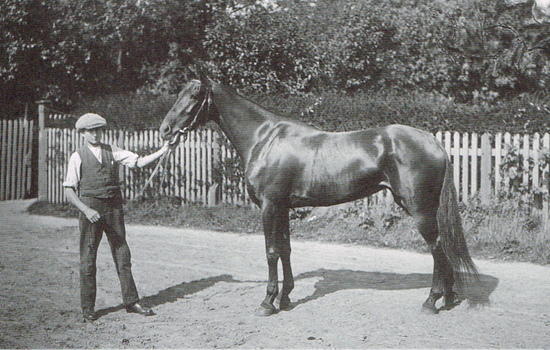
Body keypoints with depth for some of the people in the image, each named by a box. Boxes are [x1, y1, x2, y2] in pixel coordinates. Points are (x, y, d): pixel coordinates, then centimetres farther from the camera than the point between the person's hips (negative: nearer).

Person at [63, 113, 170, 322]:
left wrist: (162, 151, -8)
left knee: (122, 254, 6)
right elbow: (69, 190, -2)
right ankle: (87, 308, 11)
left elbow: (139, 162, 4)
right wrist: (86, 210, -15)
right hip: (90, 208, -3)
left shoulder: (112, 152, 10)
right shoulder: (78, 157, 0)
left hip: (114, 207, 3)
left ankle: (131, 301, 15)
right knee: (88, 259, 1)